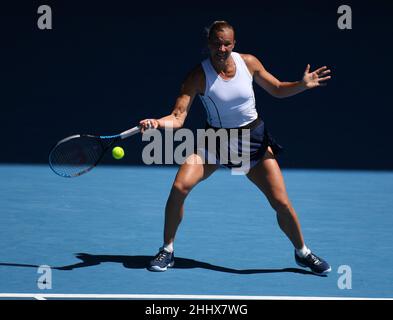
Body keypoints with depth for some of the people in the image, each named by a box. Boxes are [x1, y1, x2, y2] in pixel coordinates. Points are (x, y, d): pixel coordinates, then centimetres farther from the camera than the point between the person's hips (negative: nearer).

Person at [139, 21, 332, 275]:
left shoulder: (248, 63, -8)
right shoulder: (199, 75, -15)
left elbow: (278, 89, 7)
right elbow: (178, 118, -19)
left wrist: (303, 85, -12)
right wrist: (157, 123, -40)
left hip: (254, 139, 1)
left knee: (281, 202, -4)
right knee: (179, 187, -22)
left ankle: (303, 252, 22)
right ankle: (167, 251, -3)